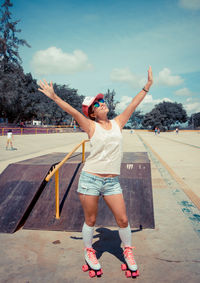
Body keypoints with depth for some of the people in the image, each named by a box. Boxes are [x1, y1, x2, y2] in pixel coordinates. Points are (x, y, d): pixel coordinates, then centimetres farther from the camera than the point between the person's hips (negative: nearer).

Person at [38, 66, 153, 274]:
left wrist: (148, 85, 14)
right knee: (90, 221, 11)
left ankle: (128, 251, 32)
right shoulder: (91, 126, -1)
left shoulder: (117, 123, 10)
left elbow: (133, 105, 12)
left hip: (112, 181, 3)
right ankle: (89, 252, 36)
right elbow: (72, 111, -12)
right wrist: (54, 97, -21)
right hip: (90, 179, -3)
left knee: (123, 219, 6)